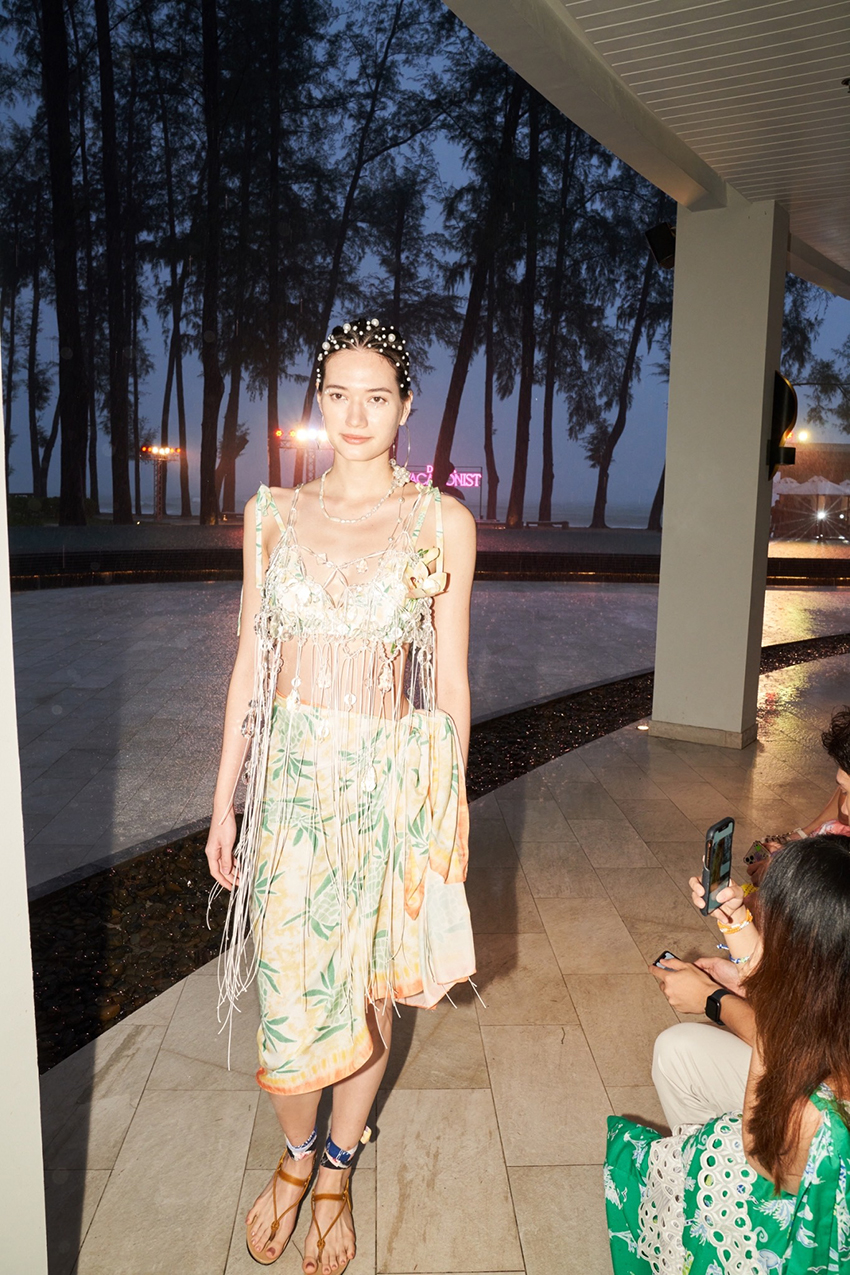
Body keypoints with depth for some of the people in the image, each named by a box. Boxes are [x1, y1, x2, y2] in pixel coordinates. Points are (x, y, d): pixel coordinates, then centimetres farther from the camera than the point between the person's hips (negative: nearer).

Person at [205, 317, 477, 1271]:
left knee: (368, 987, 13)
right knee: (289, 995, 6)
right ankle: (295, 1155, 40)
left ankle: (335, 1174, 41)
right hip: (292, 774, 1)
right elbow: (251, 665, 5)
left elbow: (450, 681, 0)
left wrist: (449, 809, 1)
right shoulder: (272, 513, 3)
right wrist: (225, 801, 5)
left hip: (391, 780, -1)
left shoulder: (442, 522, -3)